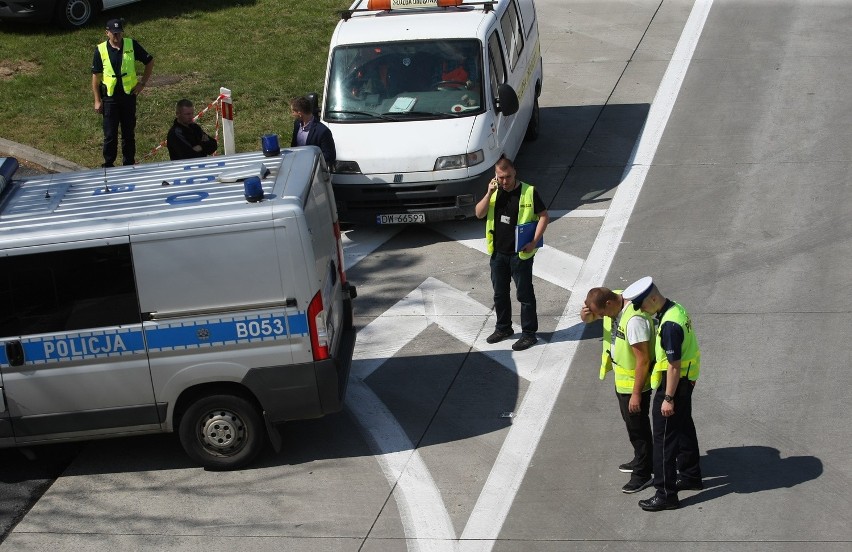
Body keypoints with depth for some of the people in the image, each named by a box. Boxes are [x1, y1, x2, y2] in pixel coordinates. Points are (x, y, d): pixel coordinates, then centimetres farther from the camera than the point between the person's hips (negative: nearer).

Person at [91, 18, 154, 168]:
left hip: (129, 95, 1)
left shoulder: (131, 45, -3)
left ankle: (129, 164, 21)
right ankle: (108, 165, 15)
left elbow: (150, 61, 9)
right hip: (109, 97, -1)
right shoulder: (101, 50, -6)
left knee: (129, 132, 10)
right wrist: (97, 100, -3)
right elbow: (96, 76, -1)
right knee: (110, 134, 3)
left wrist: (143, 83, 3)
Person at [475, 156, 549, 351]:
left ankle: (529, 333, 12)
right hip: (498, 253, 5)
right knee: (500, 293, 16)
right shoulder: (494, 191, 2)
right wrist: (489, 193, -17)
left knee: (525, 294, 3)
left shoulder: (528, 192, -12)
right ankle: (503, 328, 33)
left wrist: (534, 242, -14)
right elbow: (479, 213, -4)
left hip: (520, 254, -5)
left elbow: (544, 216, -8)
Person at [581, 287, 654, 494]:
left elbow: (643, 360, -29)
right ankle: (641, 460, 43)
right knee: (632, 423, 25)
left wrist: (636, 394, -24)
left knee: (637, 427, 6)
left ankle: (642, 474, 21)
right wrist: (585, 313, -18)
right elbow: (588, 318, 8)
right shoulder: (612, 305, -6)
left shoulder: (634, 320, -33)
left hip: (634, 382, -9)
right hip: (621, 379, 9)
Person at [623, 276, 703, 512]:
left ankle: (666, 494, 3)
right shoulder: (675, 308, 3)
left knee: (665, 437, -3)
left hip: (675, 383, -10)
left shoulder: (670, 325, -29)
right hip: (686, 379, 10)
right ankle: (690, 476, 40)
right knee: (684, 428, 24)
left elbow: (674, 366, -26)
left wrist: (668, 398, -21)